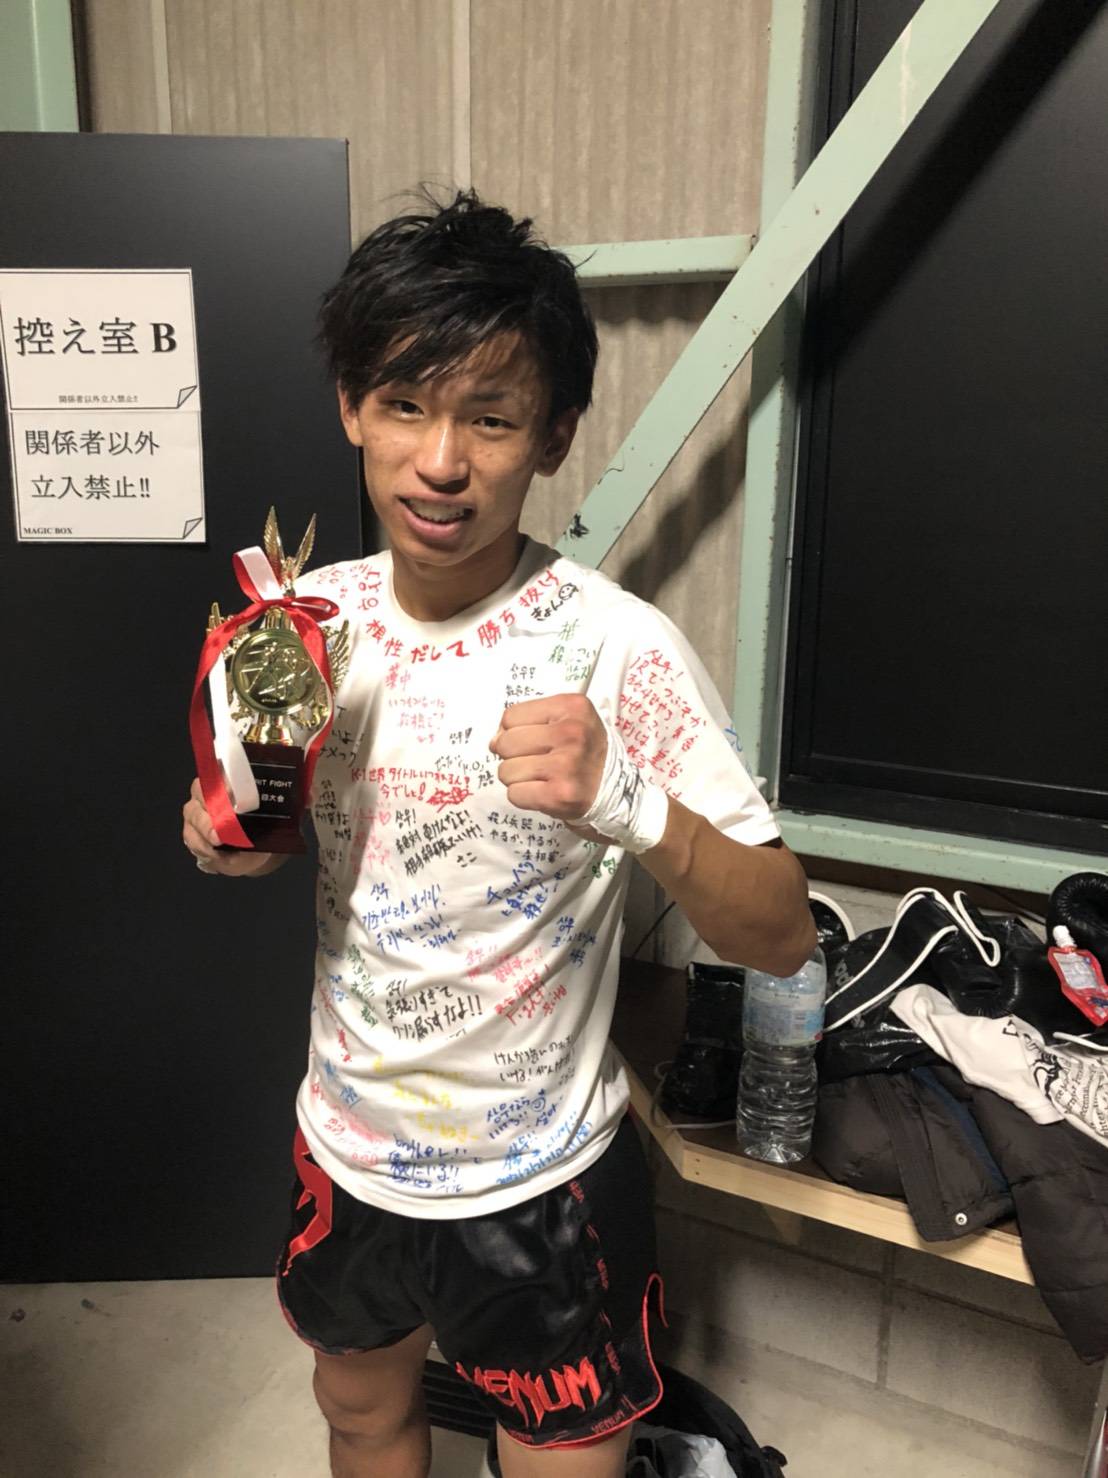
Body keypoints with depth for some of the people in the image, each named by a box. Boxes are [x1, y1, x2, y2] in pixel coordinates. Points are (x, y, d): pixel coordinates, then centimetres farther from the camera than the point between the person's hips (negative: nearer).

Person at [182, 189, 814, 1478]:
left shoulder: (615, 647, -24)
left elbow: (783, 937, -23)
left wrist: (629, 803, -41)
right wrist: (232, 839, -14)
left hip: (540, 1181, -4)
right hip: (348, 1146, 5)